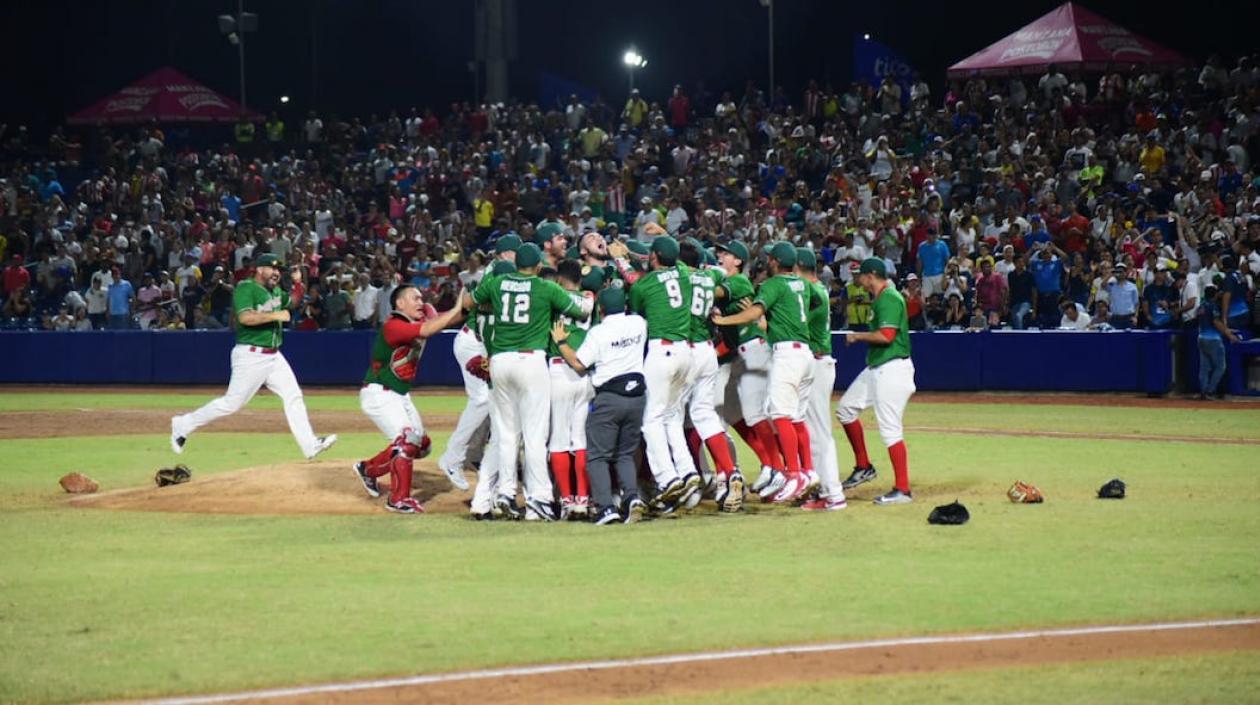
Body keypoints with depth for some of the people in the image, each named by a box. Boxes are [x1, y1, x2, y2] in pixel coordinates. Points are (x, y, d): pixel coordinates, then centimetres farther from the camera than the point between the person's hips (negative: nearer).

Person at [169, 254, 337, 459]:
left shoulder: (276, 291, 15)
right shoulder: (246, 288, -12)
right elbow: (245, 317, -26)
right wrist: (275, 315, -24)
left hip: (274, 356, 8)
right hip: (250, 356, -8)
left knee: (293, 396, -1)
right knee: (232, 403, -4)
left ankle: (310, 445, -2)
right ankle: (183, 425, 10)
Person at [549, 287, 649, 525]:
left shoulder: (598, 332, -8)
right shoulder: (639, 324, 6)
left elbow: (578, 364, -9)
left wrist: (560, 342, 5)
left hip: (609, 398, -5)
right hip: (637, 395, 5)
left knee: (597, 455, 1)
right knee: (626, 454, 15)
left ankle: (606, 507, -13)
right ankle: (632, 496, -9)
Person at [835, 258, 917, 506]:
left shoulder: (889, 298, -15)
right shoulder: (880, 298, 16)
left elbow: (886, 335, -24)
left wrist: (857, 336, -12)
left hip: (892, 369, -11)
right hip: (875, 369, 11)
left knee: (889, 429, -10)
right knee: (846, 408, 16)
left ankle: (902, 489, -8)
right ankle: (863, 467, 22)